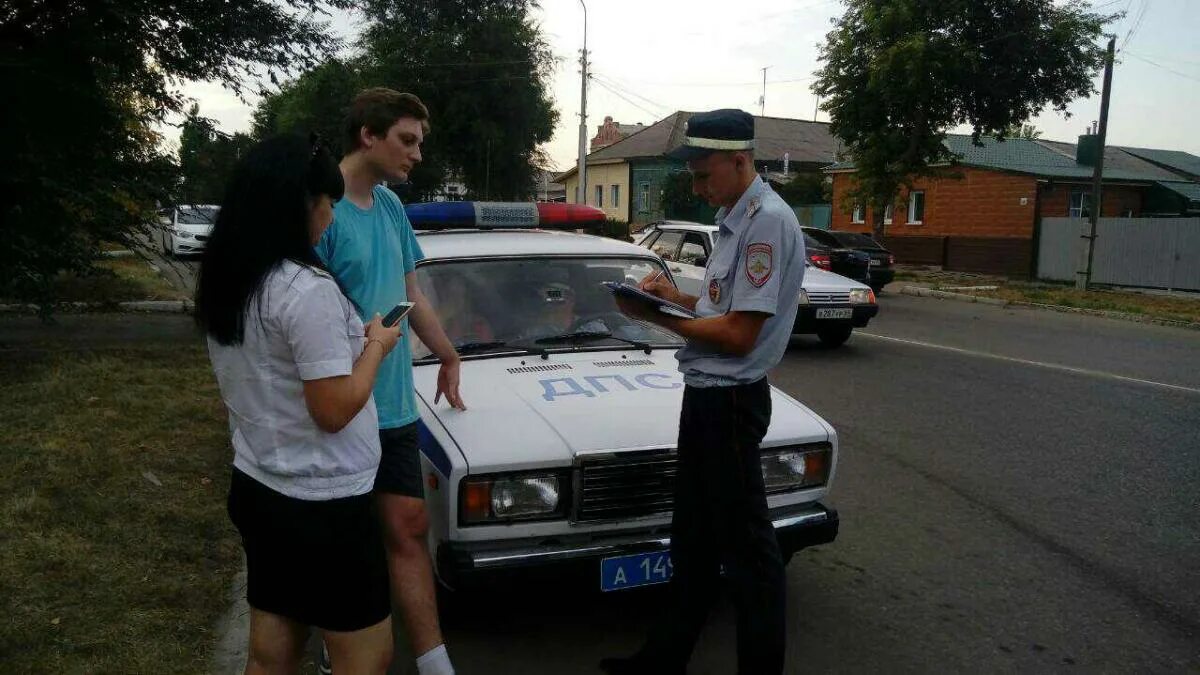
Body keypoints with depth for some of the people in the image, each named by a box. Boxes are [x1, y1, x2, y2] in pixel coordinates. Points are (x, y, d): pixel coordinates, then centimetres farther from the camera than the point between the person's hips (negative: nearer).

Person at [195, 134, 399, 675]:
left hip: (256, 488, 9)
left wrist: (348, 340, 13)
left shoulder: (223, 284, 5)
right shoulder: (307, 290, -23)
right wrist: (375, 346, -6)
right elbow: (335, 410, -21)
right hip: (321, 506, -9)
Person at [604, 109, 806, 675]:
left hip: (730, 399, -10)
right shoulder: (736, 219, 13)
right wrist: (677, 297, 3)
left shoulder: (767, 221, -18)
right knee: (693, 535, 19)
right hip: (705, 394, 10)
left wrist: (659, 317, -13)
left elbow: (739, 333, -22)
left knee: (746, 544, 2)